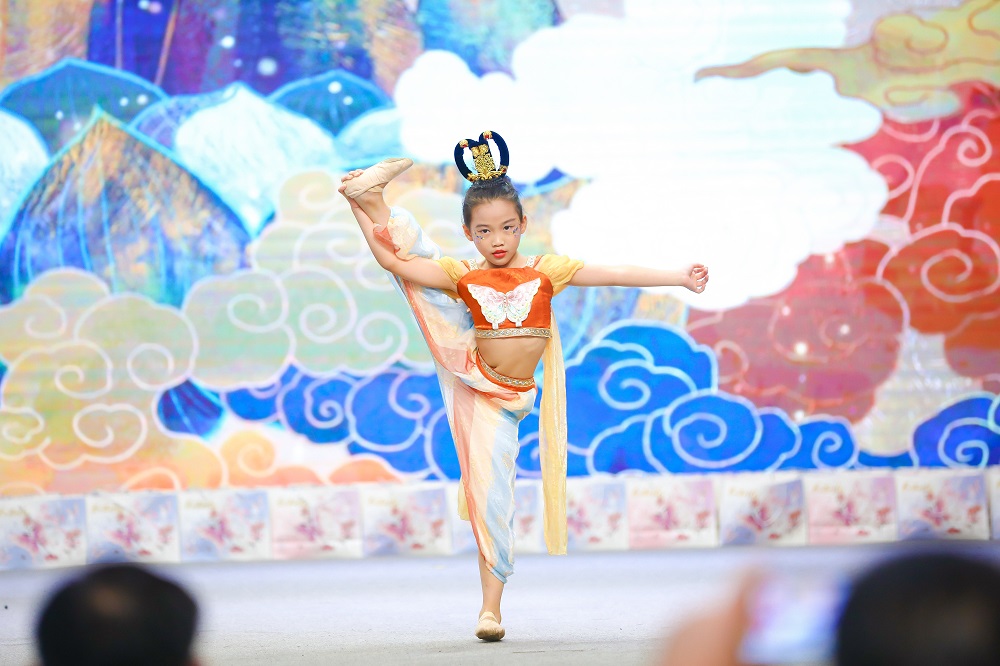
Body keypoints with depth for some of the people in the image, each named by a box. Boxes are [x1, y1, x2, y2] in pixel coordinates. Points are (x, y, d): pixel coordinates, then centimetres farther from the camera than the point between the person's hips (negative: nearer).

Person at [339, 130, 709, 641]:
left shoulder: (545, 272, -2)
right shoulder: (464, 277, -2)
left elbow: (614, 275, -8)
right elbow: (393, 261, -6)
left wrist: (679, 277, -11)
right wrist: (362, 214, -10)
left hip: (502, 398, -1)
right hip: (468, 375, 1)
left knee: (491, 493, -6)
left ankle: (492, 604, 2)